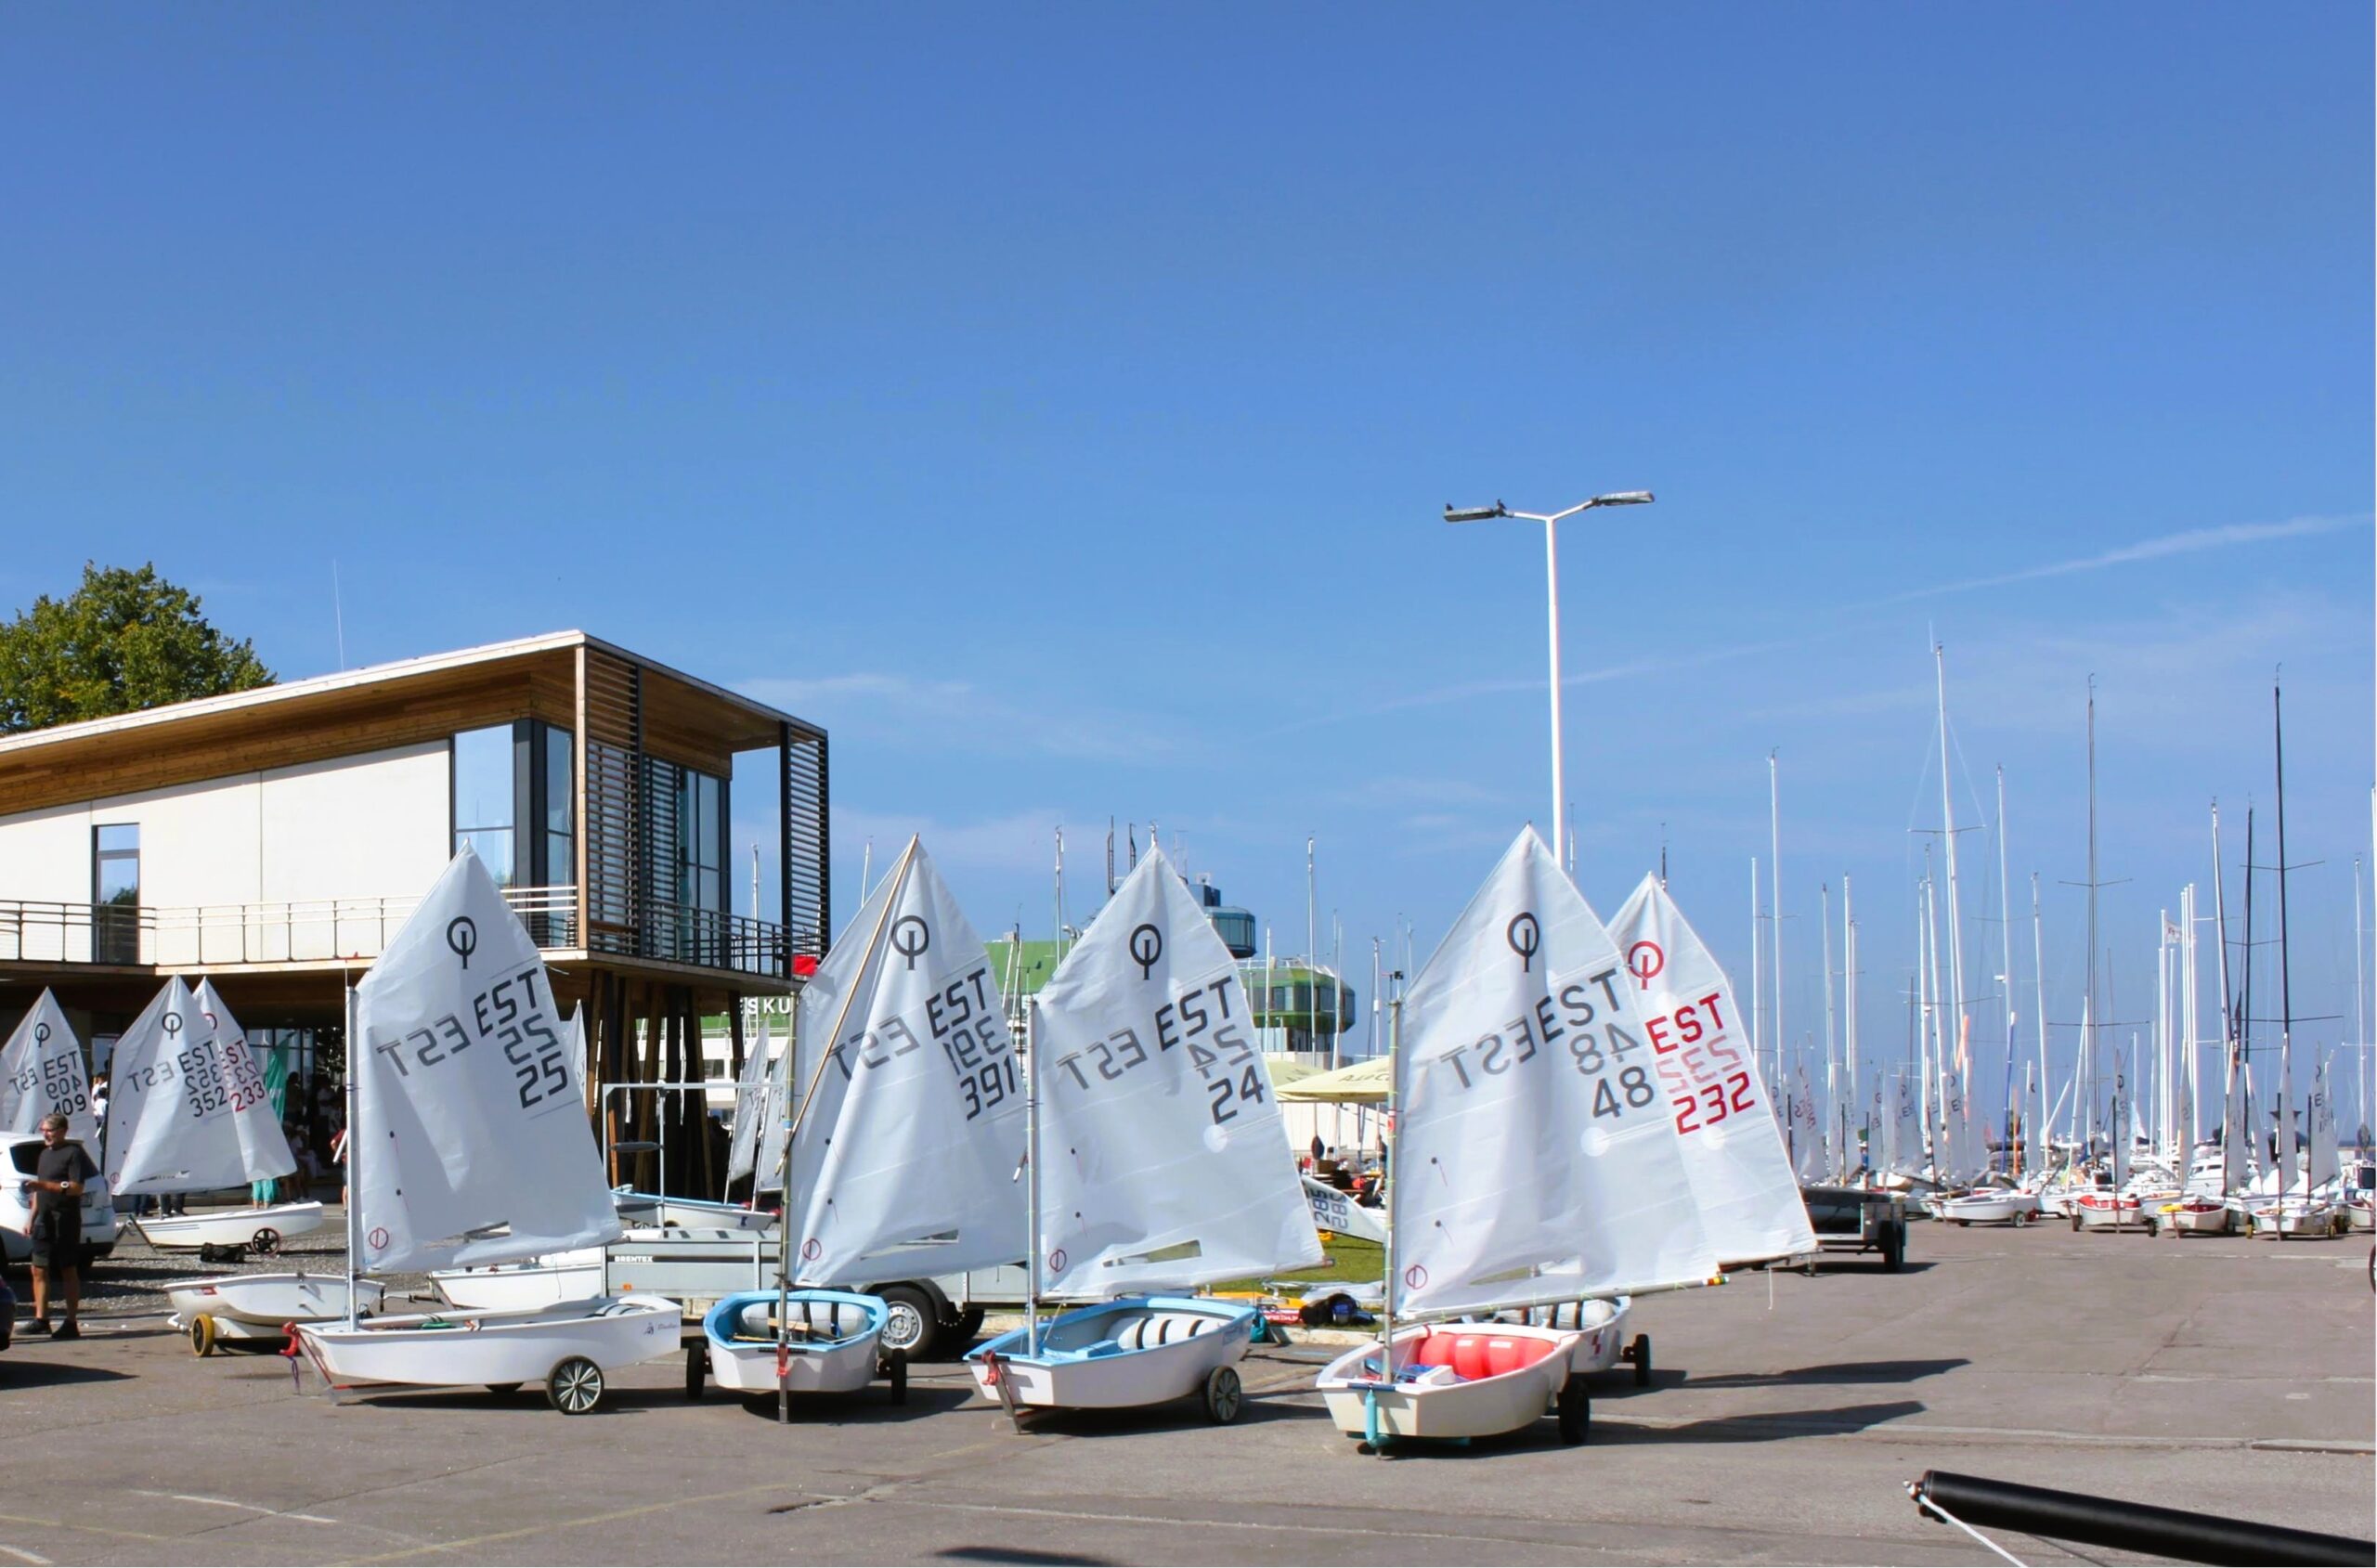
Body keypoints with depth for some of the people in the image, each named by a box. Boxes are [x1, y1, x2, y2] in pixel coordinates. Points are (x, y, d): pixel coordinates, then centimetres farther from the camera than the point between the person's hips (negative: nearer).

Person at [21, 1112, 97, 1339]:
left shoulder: (73, 1152, -9)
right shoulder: (44, 1154, 17)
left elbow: (76, 1188, -18)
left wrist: (45, 1185, -24)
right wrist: (32, 1218, 18)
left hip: (66, 1220, -8)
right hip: (44, 1220, 8)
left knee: (68, 1271, -3)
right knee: (39, 1270, 5)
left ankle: (72, 1324, 0)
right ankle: (41, 1320, 11)